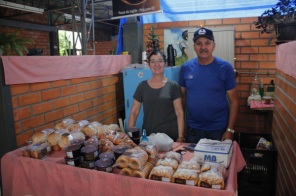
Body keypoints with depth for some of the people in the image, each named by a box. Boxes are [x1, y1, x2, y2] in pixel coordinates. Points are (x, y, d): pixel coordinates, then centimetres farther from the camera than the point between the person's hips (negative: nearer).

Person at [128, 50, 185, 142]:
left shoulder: (173, 85, -2)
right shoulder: (142, 86, 3)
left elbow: (179, 113, -3)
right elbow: (134, 112, 6)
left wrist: (180, 137, -8)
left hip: (170, 136, -1)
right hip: (148, 136, 2)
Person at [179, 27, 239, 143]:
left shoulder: (225, 68, -9)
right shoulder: (186, 68, -2)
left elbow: (233, 101, -6)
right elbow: (182, 97, 5)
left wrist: (230, 130, -10)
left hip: (218, 130, -2)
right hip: (192, 129, 2)